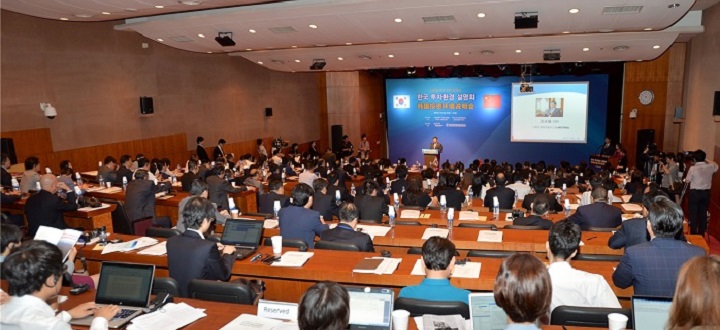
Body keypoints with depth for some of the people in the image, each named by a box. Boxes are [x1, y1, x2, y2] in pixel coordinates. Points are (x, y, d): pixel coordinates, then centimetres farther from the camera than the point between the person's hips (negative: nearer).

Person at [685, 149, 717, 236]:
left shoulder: (692, 168, -15)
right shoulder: (710, 167, -3)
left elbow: (687, 180, -5)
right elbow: (716, 165, 22)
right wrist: (707, 160, 23)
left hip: (695, 192, -4)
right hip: (706, 193, 4)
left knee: (693, 214, 4)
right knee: (703, 214, 12)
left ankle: (693, 234, 7)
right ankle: (701, 234, 18)